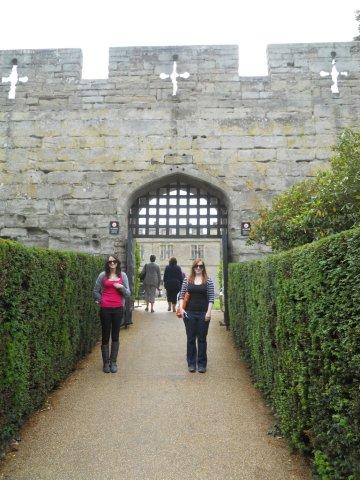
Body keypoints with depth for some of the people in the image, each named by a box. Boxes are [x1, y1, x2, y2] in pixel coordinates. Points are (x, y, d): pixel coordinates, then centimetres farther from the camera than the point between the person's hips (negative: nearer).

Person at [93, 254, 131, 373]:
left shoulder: (123, 275, 5)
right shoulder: (103, 275, 2)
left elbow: (128, 293, 4)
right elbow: (96, 291, 12)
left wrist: (121, 287, -12)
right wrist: (100, 300, 7)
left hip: (118, 309, 1)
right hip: (105, 309, -1)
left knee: (115, 336, 7)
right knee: (105, 336, 5)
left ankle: (113, 362, 17)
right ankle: (106, 362, 17)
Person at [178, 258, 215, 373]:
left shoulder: (208, 281, 0)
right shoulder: (187, 280, 4)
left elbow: (211, 298, -1)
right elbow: (181, 295, 5)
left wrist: (209, 312, -9)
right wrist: (181, 308, -7)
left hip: (203, 313, -1)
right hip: (189, 313, 1)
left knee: (202, 339, 7)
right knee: (191, 339, 9)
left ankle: (202, 364, 18)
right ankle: (191, 363, 20)